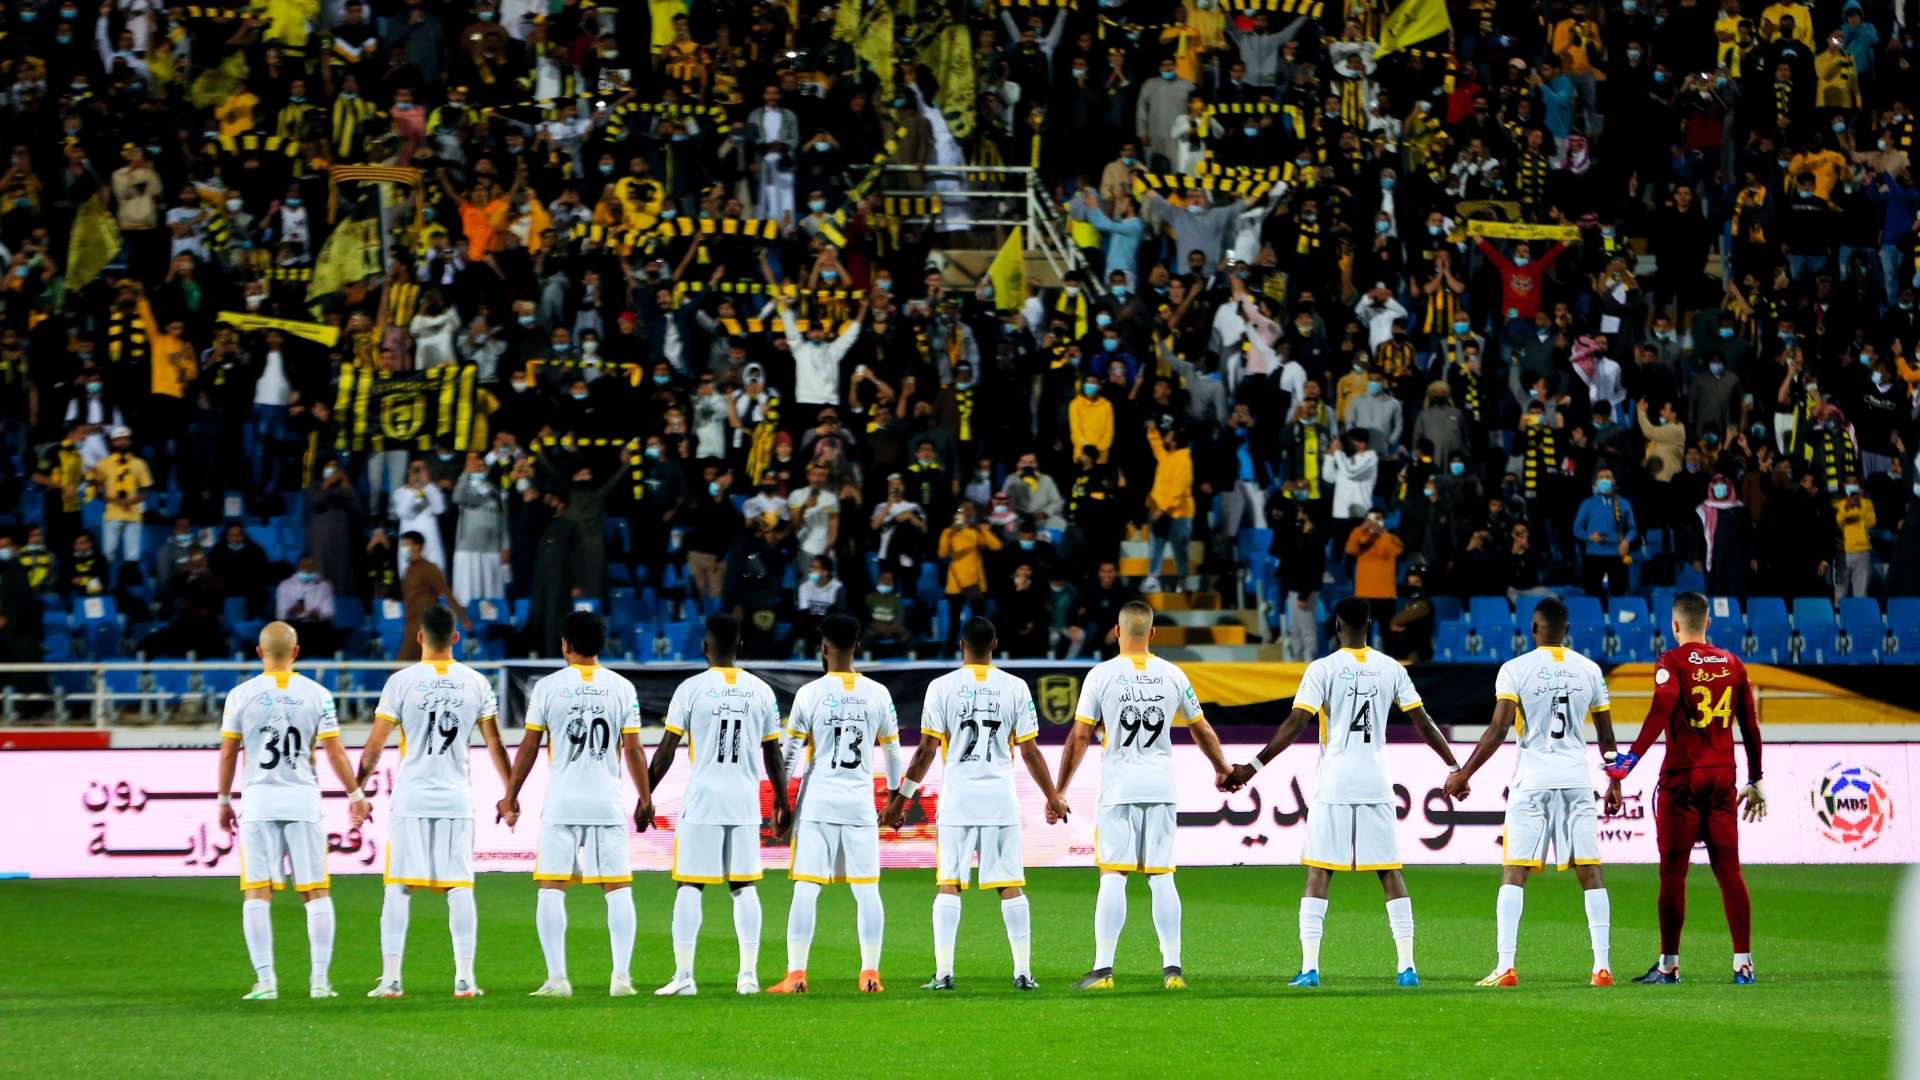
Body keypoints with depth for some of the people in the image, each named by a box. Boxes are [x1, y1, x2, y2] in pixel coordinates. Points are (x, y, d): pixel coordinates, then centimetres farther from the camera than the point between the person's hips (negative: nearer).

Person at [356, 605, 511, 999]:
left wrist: (358, 789, 7)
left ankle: (391, 978, 0)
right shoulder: (476, 683, 2)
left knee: (398, 888, 3)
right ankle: (465, 978, 0)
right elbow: (494, 744, 8)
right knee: (459, 887, 4)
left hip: (411, 800, -2)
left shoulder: (402, 681, -5)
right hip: (456, 800, 2)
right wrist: (510, 794, 17)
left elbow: (375, 745, -4)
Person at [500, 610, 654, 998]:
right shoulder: (622, 688, 3)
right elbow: (633, 750, 4)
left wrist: (511, 796, 11)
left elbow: (529, 747, 2)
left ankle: (557, 978, -4)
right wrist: (645, 799, 14)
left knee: (551, 889, 2)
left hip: (561, 804, -1)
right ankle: (622, 976, -1)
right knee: (618, 889, 6)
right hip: (608, 802, 1)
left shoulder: (547, 687, -1)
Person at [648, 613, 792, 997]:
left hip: (701, 800, -3)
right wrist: (782, 803, 20)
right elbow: (773, 755, 10)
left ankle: (684, 976, -5)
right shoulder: (761, 691, 5)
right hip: (745, 803, 3)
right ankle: (749, 975, 6)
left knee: (689, 887, 0)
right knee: (744, 887, 8)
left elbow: (665, 752, -3)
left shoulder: (691, 689, -4)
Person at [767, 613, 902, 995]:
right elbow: (892, 751, 12)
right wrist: (895, 795, 25)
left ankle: (796, 974, -6)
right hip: (861, 804, 2)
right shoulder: (878, 695, 3)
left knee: (805, 888, -2)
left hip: (817, 803, -2)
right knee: (866, 889, 6)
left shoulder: (810, 693, -4)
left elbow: (790, 752, -2)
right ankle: (870, 973, 4)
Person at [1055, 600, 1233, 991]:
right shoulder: (1172, 676, 4)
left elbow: (1079, 738, -4)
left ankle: (1103, 969, -6)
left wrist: (1058, 791, 3)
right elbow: (1201, 730, 15)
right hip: (1161, 786, 3)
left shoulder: (1101, 675, -5)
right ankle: (1172, 968, 4)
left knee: (1112, 877, -3)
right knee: (1161, 877, 6)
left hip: (1118, 786, -3)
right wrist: (1222, 768, 33)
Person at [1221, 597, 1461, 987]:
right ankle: (1406, 967, 3)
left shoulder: (1323, 669, -5)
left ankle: (1309, 968, -7)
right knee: (1390, 874, 7)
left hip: (1333, 786, -3)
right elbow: (1423, 723, 8)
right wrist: (1453, 767, 18)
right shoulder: (1391, 669, 6)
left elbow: (1295, 725, -11)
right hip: (1377, 785, 3)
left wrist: (1253, 767, -10)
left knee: (1318, 873, 0)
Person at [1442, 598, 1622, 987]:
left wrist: (1462, 774, -4)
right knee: (1589, 872, 6)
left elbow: (1498, 731, -11)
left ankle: (1505, 966, -9)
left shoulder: (1515, 669, -5)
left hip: (1533, 780, -3)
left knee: (1514, 872, -1)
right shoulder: (1589, 670, 6)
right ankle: (1602, 966, 2)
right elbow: (1606, 736, 11)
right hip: (1577, 778, 3)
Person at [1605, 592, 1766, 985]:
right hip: (1723, 776, 4)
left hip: (1681, 776, -4)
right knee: (1729, 869, 5)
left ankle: (1669, 964, 1)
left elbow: (1659, 716, -19)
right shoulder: (1732, 664, 10)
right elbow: (1750, 725, 12)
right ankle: (1743, 963, 1)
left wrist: (1623, 767, -23)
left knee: (1673, 871, 0)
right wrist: (1756, 781, 19)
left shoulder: (1673, 662, -5)